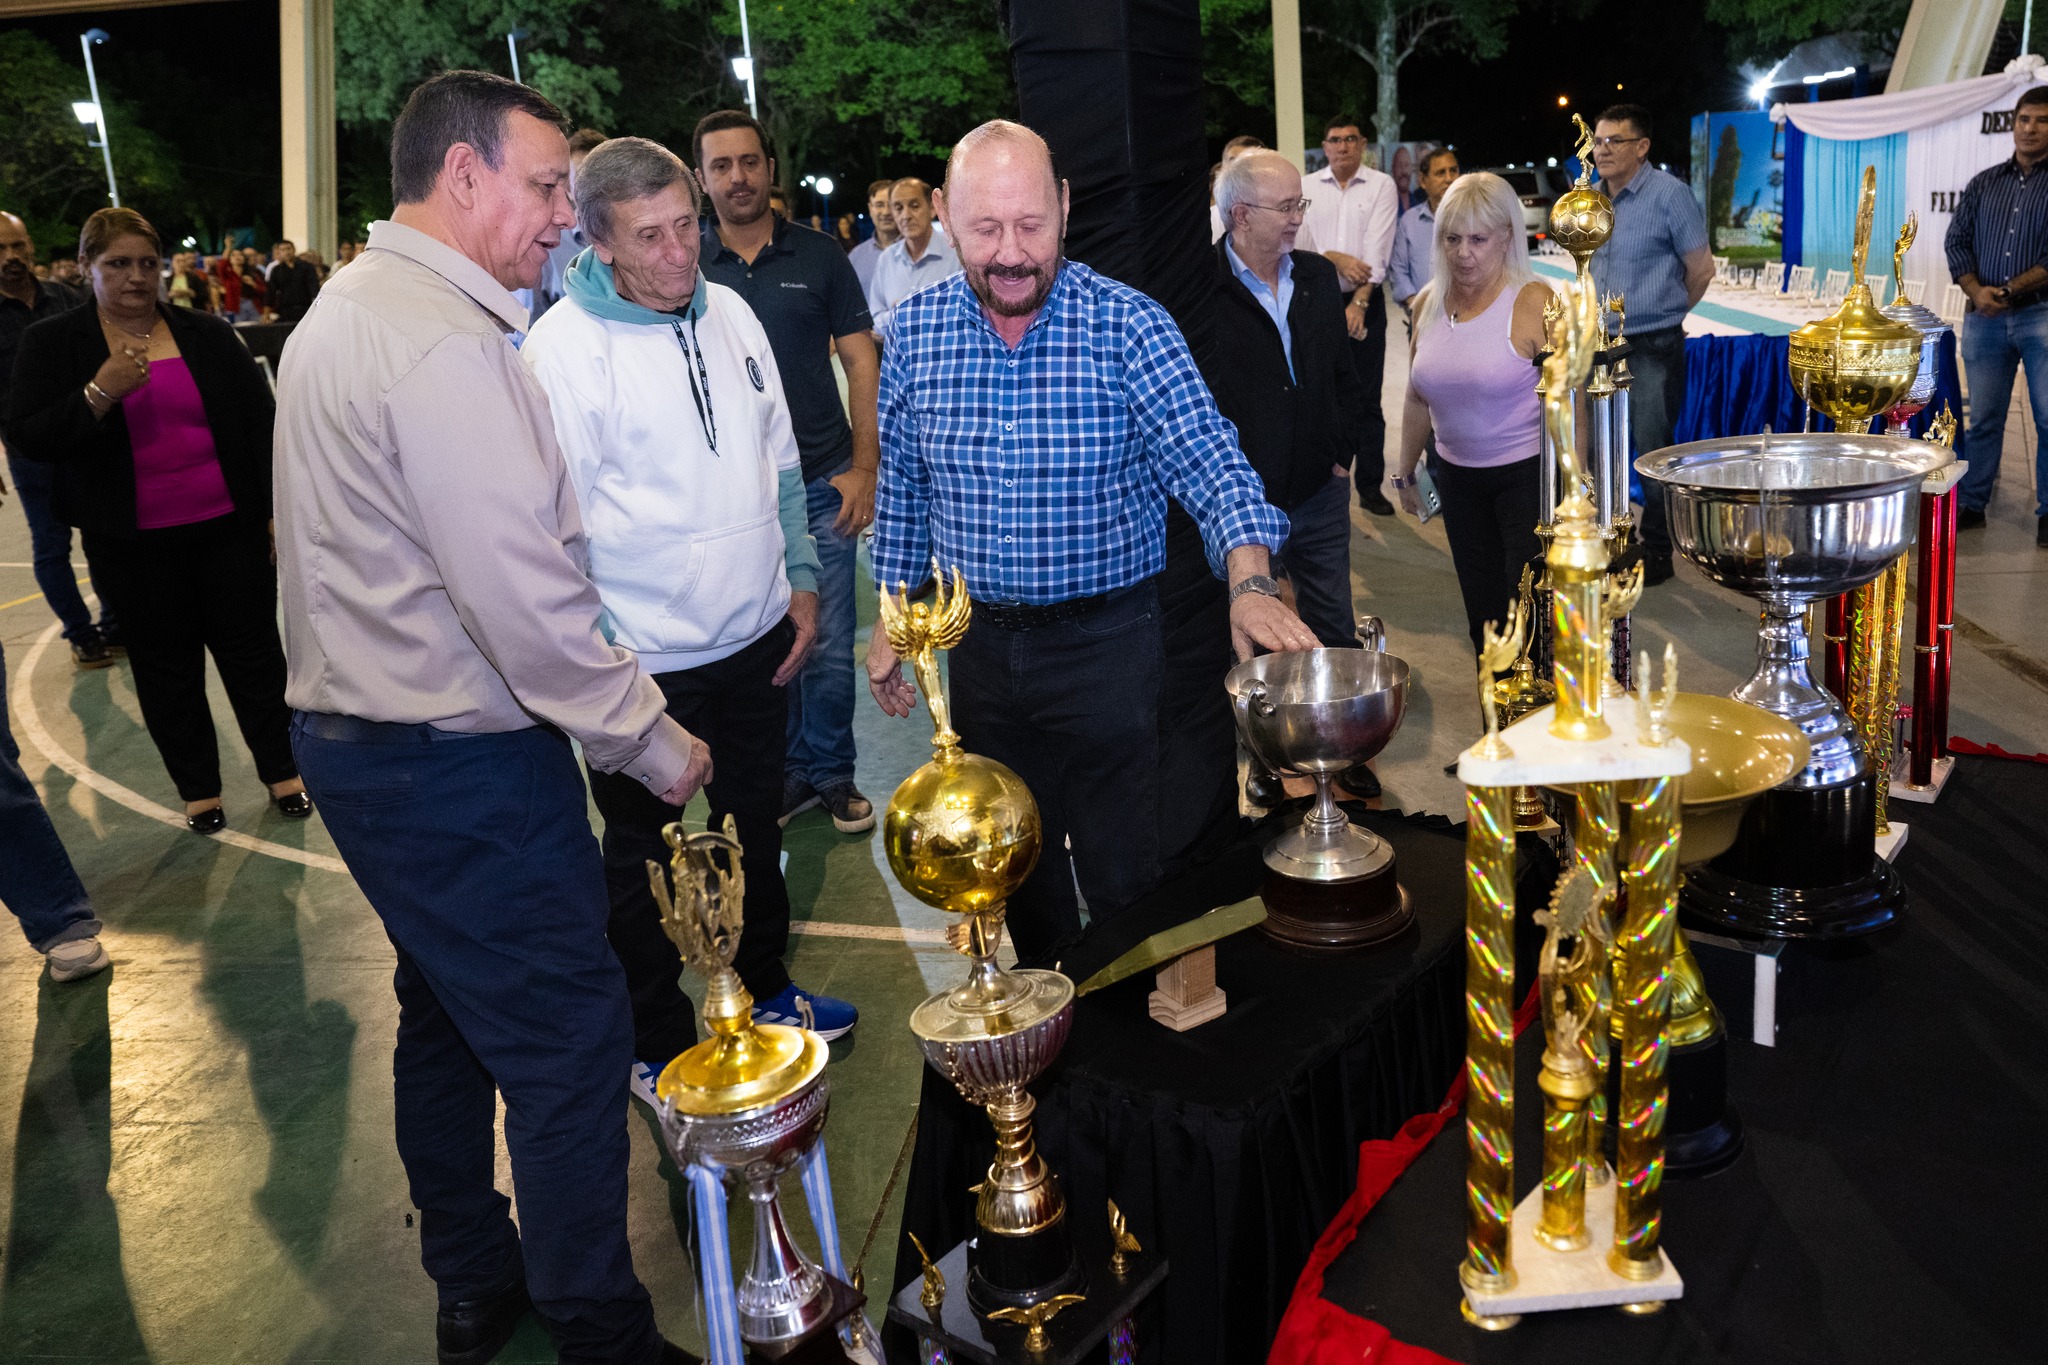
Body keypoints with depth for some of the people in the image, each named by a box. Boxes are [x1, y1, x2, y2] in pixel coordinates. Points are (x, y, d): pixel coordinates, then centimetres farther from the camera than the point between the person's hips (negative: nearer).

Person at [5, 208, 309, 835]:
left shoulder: (208, 335, 2)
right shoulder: (52, 343, 0)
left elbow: (260, 424, 4)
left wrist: (276, 510, 0)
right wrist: (100, 394, -21)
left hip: (228, 526, 0)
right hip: (131, 544, 0)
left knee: (253, 649, 8)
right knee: (166, 665, 11)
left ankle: (282, 770, 23)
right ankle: (198, 788, 25)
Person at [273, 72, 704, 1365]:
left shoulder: (343, 310, 12)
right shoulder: (445, 347, -21)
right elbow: (528, 600, -26)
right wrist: (657, 747, -15)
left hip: (355, 733, 11)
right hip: (463, 771, -11)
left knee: (448, 1016, 22)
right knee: (569, 1049, 1)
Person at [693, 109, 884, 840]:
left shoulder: (818, 255, 3)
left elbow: (861, 362, 3)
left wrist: (863, 466, -6)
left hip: (821, 483, 0)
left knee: (829, 646, 4)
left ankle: (832, 774, 22)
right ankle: (788, 772, 26)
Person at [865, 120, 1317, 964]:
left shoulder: (1128, 326, -13)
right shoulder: (916, 333, -1)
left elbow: (1208, 462, -19)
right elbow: (900, 490, 9)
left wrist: (1249, 582, -36)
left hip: (1106, 643, -4)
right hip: (978, 643, 4)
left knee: (1123, 878, 5)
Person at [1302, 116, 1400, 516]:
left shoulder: (1381, 185, 2)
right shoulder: (1306, 187, 7)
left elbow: (1378, 249, -7)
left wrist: (1359, 302, -15)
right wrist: (1334, 258, -16)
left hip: (1365, 300, -1)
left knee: (1367, 397, 1)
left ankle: (1370, 486, 8)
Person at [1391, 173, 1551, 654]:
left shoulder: (1533, 303, -13)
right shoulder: (1428, 303, 4)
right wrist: (1405, 472, 19)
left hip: (1526, 473, -5)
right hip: (1456, 475, 5)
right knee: (1483, 615, 11)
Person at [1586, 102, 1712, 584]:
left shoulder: (1670, 194, -10)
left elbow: (1701, 269, -5)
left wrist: (1664, 313, 7)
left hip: (1652, 350, -6)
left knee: (1654, 452, -1)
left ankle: (1656, 552, 10)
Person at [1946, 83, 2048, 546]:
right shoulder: (1984, 183, 13)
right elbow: (1957, 240, 10)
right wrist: (1976, 291, -5)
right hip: (1985, 318, 3)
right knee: (1982, 417, 8)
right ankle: (1971, 504, 16)